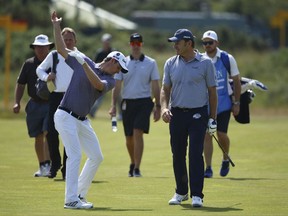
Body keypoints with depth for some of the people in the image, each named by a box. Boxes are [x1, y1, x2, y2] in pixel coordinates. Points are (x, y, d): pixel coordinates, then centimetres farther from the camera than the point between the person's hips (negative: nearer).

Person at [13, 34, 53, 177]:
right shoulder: (29, 64, 5)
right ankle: (42, 167, 20)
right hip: (34, 105, 3)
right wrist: (17, 102, 1)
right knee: (38, 137, 9)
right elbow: (20, 84, 10)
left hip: (51, 105, -3)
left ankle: (47, 165, -17)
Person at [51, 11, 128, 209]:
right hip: (66, 116, -6)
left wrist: (84, 64, -26)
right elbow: (61, 49, 3)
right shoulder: (82, 61, -1)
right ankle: (71, 200, -18)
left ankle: (80, 194, 20)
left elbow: (98, 84, -19)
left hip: (82, 120, 6)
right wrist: (56, 26, -2)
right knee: (75, 155, -16)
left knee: (96, 157, 8)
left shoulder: (110, 81, 3)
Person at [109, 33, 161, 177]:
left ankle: (137, 168, -15)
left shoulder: (150, 63, 3)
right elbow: (117, 86, 6)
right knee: (129, 137, 8)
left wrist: (157, 106, 1)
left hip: (144, 102, -2)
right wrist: (113, 105, -2)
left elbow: (155, 86, 5)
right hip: (127, 102, 3)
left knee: (138, 133, -16)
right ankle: (133, 163, 31)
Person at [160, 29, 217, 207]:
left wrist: (213, 118, 0)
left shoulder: (205, 63, -2)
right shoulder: (171, 63, 7)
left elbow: (212, 91, 2)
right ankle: (181, 192, 21)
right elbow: (165, 89, 11)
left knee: (196, 154, -10)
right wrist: (164, 107, -9)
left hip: (198, 114, -4)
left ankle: (197, 195, -9)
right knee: (177, 154, 8)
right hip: (177, 114, 4)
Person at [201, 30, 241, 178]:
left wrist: (236, 103, 0)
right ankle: (208, 168, 1)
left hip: (224, 102, -1)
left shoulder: (227, 59, -3)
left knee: (221, 134, -7)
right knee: (206, 135, -5)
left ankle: (226, 160, 21)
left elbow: (236, 81, 3)